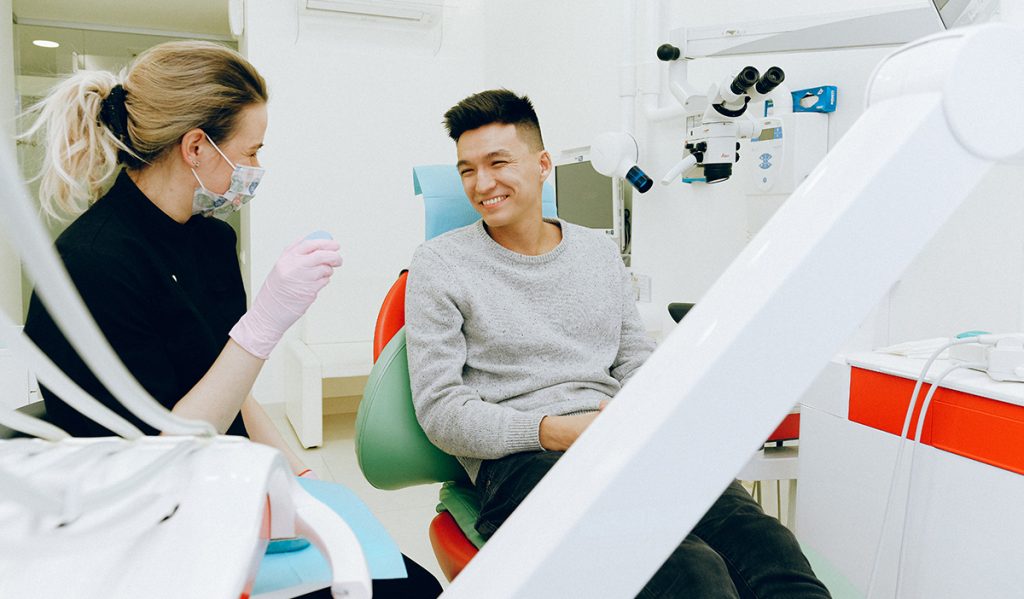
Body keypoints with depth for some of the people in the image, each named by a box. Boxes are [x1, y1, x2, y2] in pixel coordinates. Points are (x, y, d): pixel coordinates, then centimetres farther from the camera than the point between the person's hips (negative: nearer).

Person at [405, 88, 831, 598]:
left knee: (766, 546, -26)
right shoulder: (439, 265, 5)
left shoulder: (600, 252, 19)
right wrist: (555, 431, -16)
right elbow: (439, 408, -2)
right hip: (521, 459, -4)